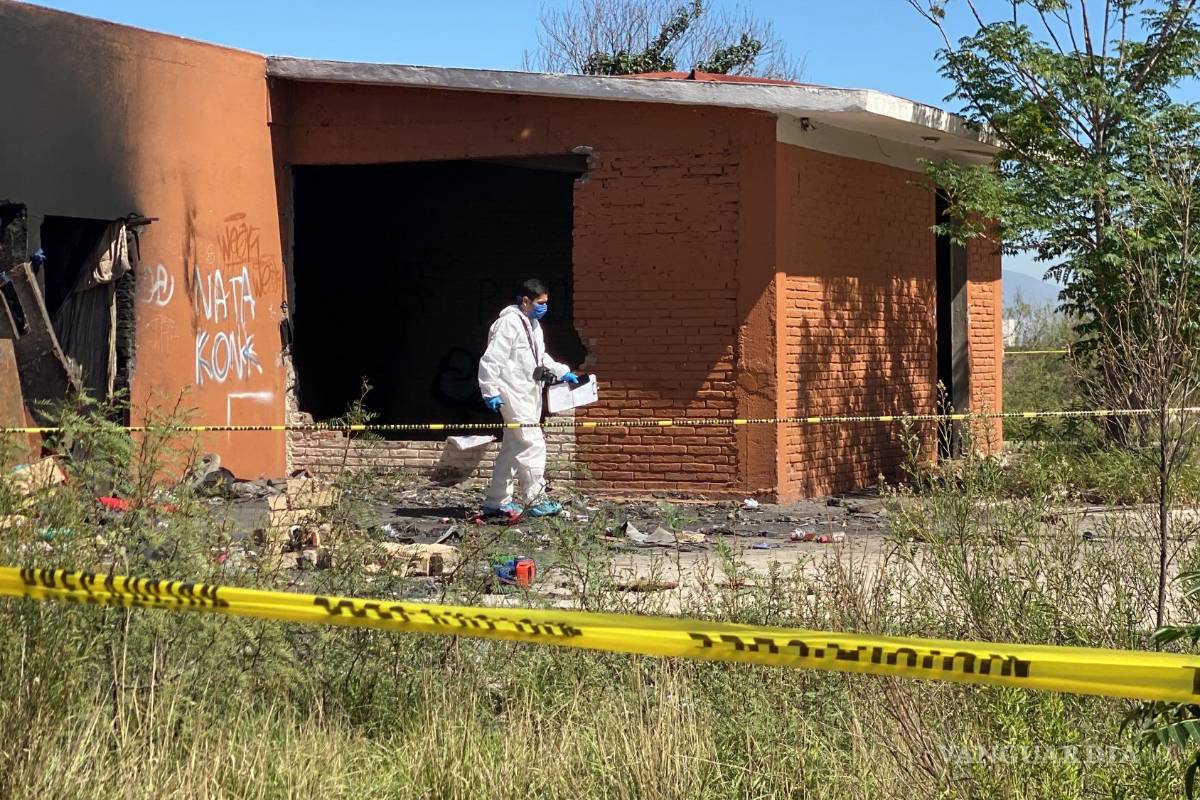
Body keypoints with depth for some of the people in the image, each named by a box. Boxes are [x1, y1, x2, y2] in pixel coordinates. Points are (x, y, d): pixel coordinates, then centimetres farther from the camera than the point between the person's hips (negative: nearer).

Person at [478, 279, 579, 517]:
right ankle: (535, 501, -8)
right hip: (513, 395, -10)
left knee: (514, 448, 13)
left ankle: (496, 501, 20)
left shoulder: (533, 325, 16)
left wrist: (563, 372, 19)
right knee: (533, 444, -12)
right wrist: (491, 392, -22)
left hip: (528, 394, 10)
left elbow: (540, 357, 28)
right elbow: (490, 360, -19)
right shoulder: (509, 323, -15)